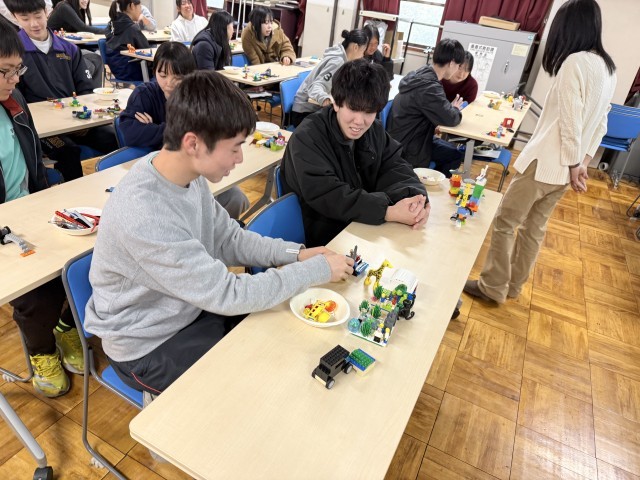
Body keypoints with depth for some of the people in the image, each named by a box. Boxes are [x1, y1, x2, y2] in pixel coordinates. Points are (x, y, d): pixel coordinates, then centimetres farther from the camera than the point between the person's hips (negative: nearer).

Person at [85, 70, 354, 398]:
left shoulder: (188, 173, -10)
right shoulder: (144, 216, -35)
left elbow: (228, 240, 1)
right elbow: (228, 295, -30)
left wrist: (295, 253, -11)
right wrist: (318, 270, -23)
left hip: (191, 308, 7)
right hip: (148, 347, -7)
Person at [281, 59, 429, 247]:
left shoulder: (375, 130, 3)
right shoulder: (307, 138, -20)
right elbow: (328, 197, -29)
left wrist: (416, 197, -25)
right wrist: (389, 212, -36)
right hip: (321, 239, -7)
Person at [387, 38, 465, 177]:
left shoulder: (422, 75, 4)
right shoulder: (429, 86, -27)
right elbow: (450, 119, -22)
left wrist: (450, 107, -1)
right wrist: (455, 109, 0)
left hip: (404, 139, 10)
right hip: (406, 148, -10)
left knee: (450, 150, 19)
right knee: (456, 155, 1)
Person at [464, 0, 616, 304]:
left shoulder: (574, 62, -16)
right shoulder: (607, 68, 11)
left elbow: (570, 120, -20)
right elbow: (600, 123, 14)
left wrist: (573, 164, -12)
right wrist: (583, 162, 14)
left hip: (545, 162, -9)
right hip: (565, 165, 9)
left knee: (505, 222, 3)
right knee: (534, 226, 17)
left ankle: (493, 287, 14)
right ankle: (513, 285, 30)